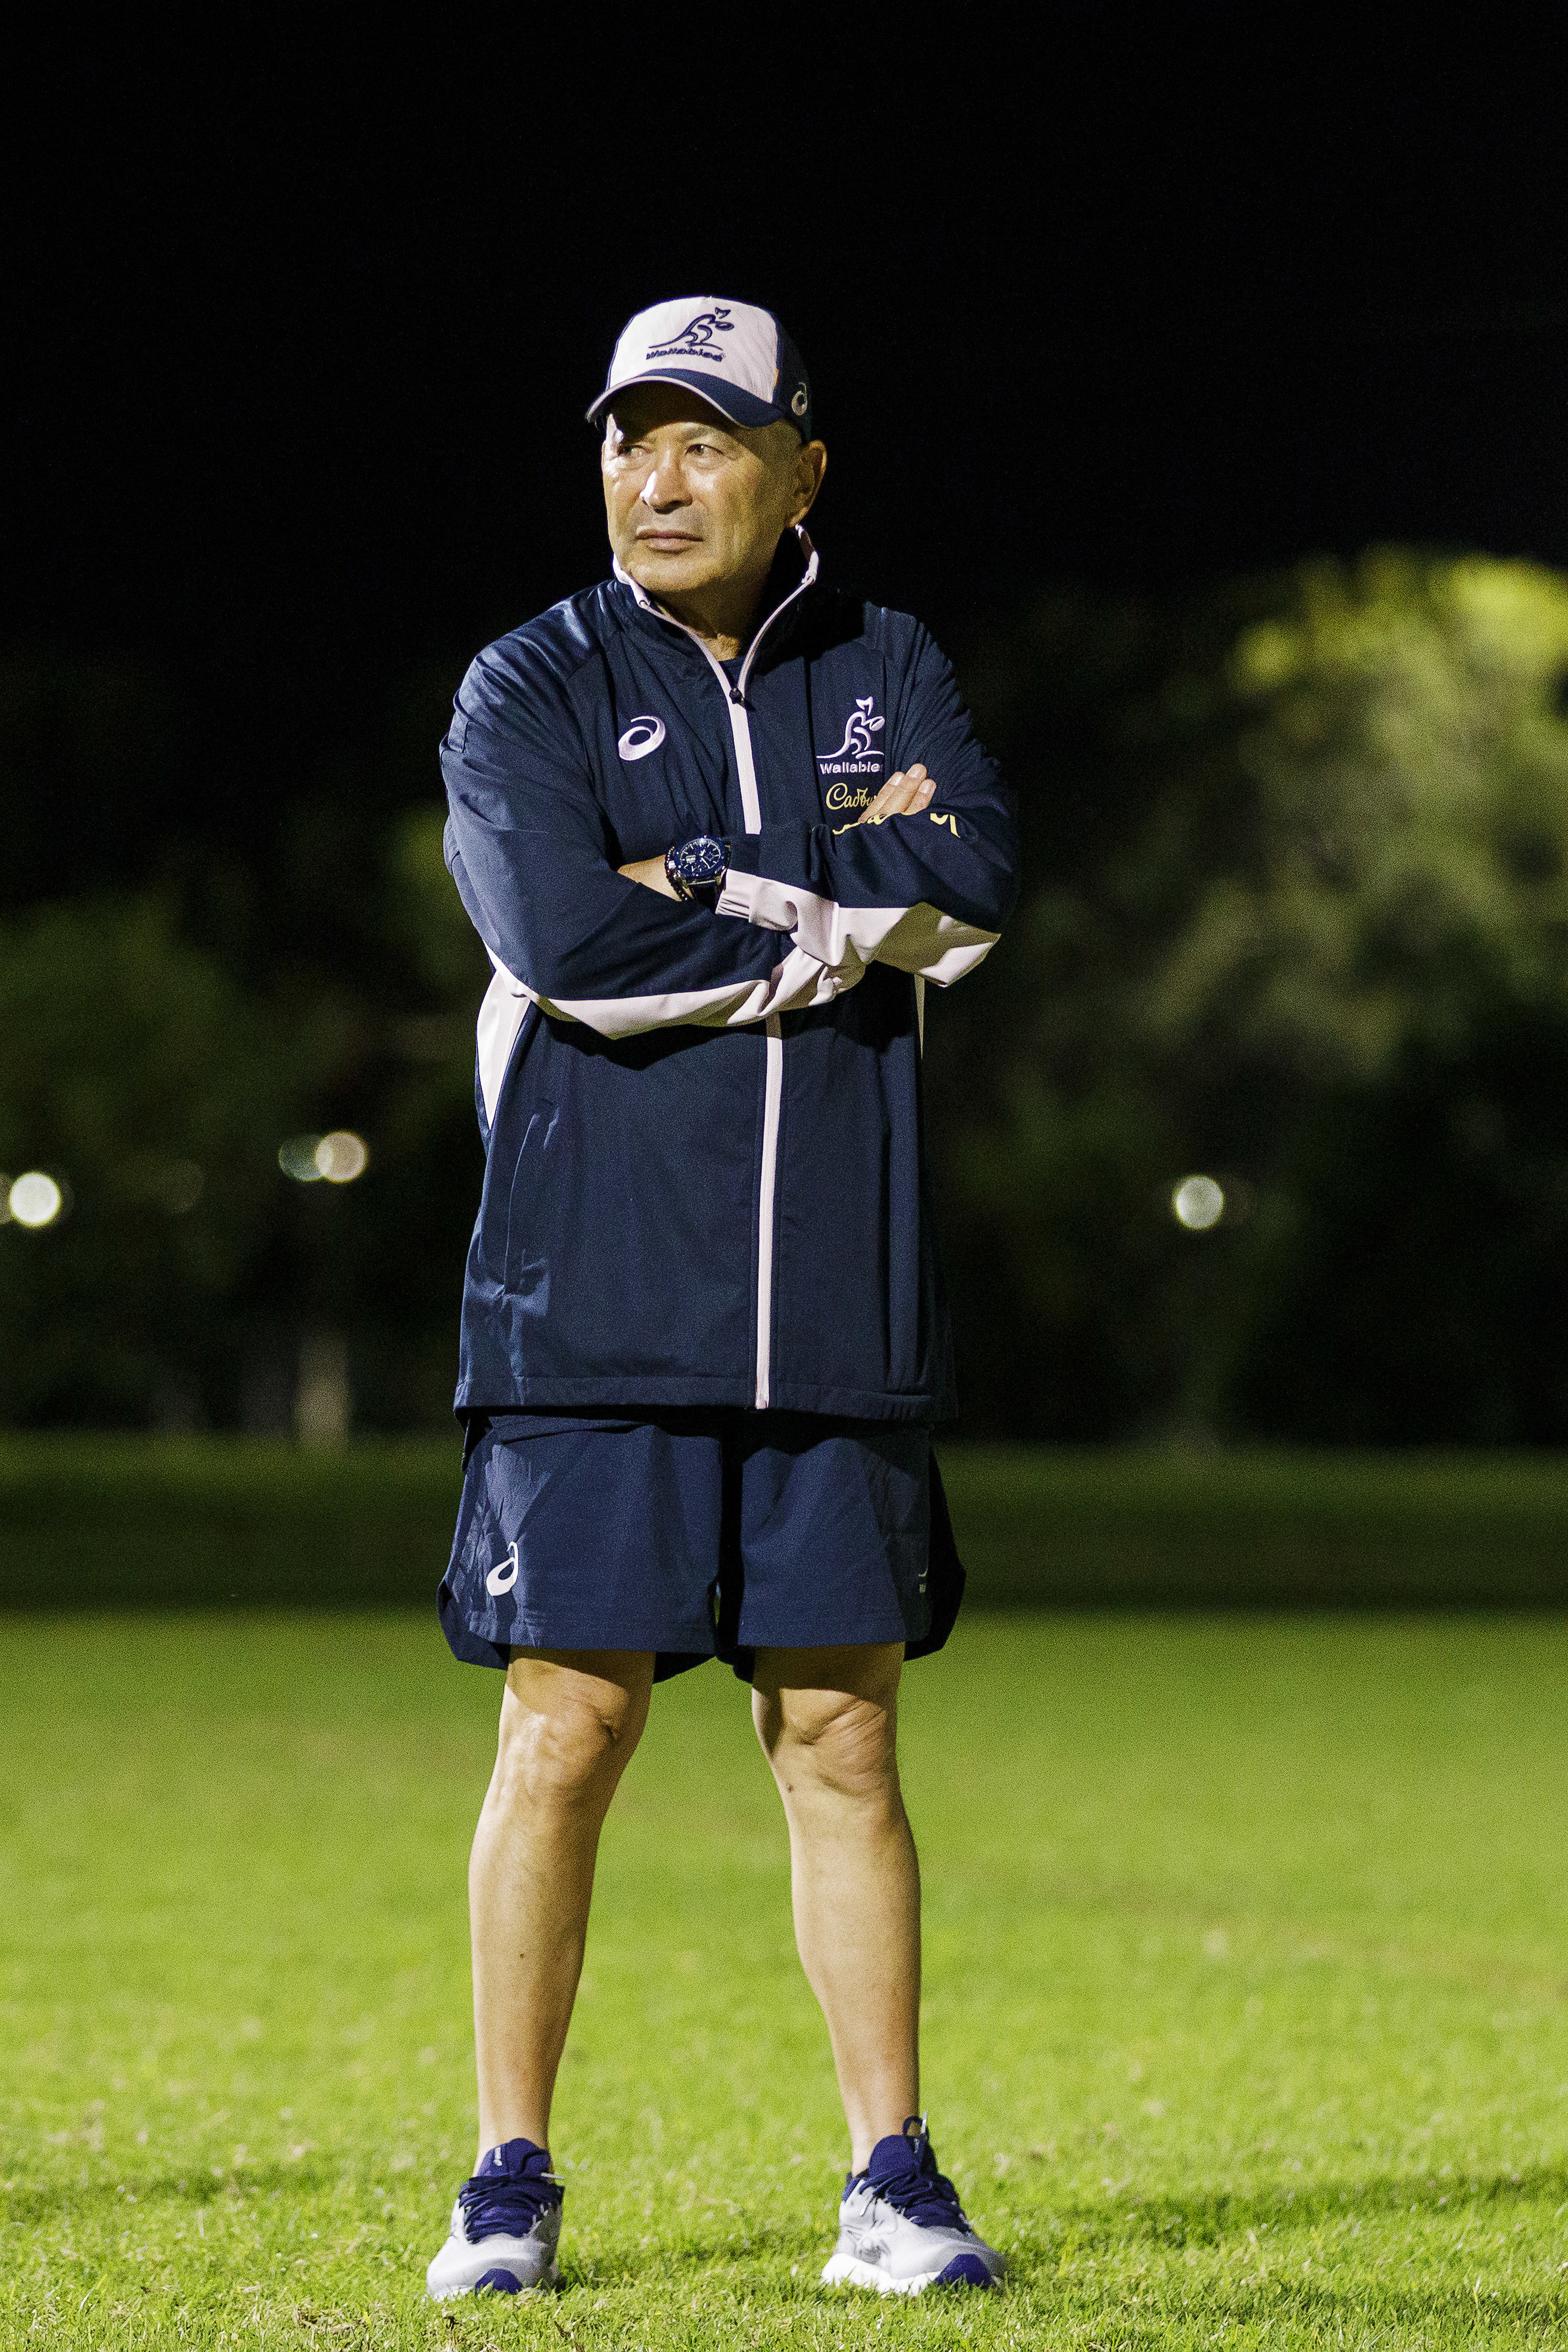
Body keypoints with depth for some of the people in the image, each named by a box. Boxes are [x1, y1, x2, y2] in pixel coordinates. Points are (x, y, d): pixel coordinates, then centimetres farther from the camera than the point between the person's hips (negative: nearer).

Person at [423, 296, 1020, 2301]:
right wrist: (839, 913, -9)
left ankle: (892, 2185, 10)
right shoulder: (532, 689, 2)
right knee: (566, 1726, -3)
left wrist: (705, 887, -12)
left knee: (841, 1738, 4)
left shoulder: (886, 674, 11)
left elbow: (971, 888, -8)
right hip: (596, 1304, -2)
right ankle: (510, 2186, 6)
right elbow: (563, 934, -16)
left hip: (838, 1311, 2)